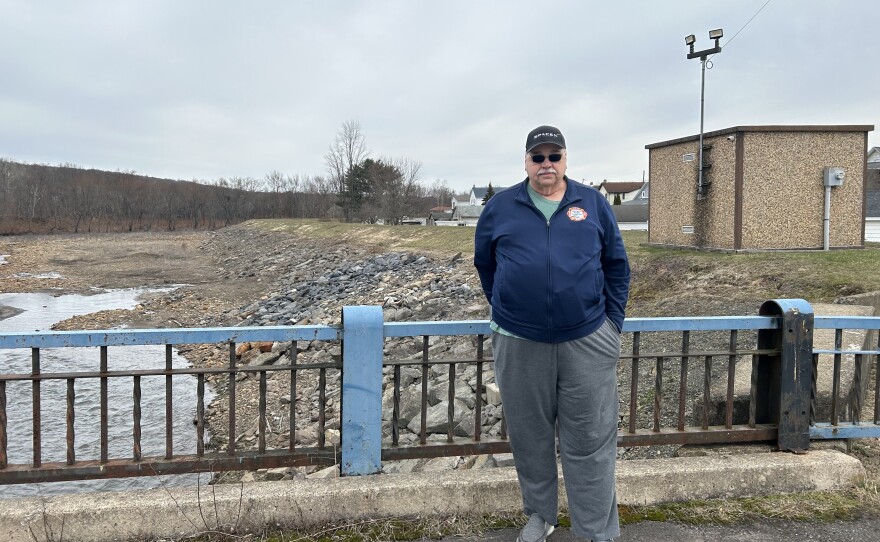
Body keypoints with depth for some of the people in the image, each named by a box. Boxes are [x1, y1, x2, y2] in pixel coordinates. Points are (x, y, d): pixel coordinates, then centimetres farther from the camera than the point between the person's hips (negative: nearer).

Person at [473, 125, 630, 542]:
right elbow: (484, 262, 16)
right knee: (530, 437, 12)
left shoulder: (593, 203, 5)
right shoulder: (500, 207, 5)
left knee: (590, 441, 4)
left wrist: (613, 322, 5)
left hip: (587, 341, 0)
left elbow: (617, 265, 10)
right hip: (519, 344, 1)